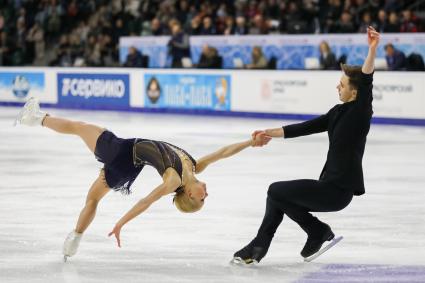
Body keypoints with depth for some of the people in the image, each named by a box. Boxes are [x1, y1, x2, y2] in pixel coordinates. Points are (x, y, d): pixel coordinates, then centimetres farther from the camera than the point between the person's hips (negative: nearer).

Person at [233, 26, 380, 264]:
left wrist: (373, 49, -42)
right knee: (279, 196, 19)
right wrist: (271, 133, 7)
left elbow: (366, 80, -28)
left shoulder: (359, 113, -13)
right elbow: (306, 128, 11)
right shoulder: (339, 112, 11)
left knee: (276, 191, -4)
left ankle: (319, 233, 5)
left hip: (338, 190, -9)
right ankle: (257, 249, 23)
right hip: (329, 185, 9)